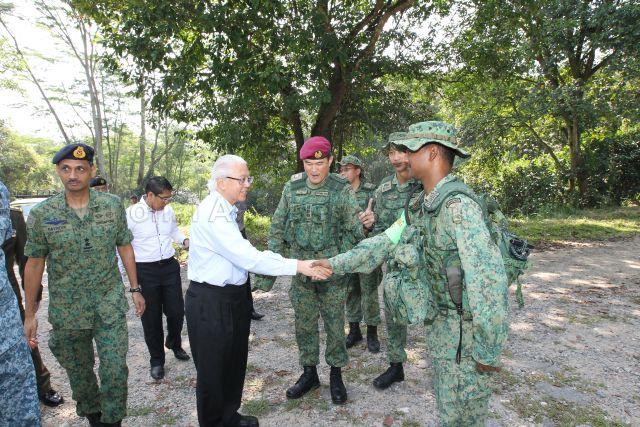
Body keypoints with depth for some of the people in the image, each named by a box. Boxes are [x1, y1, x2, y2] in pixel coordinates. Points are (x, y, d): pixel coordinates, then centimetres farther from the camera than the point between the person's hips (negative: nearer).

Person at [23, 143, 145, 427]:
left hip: (110, 305, 0)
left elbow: (125, 247, 4)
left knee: (115, 369, 1)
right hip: (66, 310, 1)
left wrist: (135, 289, 4)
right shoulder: (41, 214, -7)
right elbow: (34, 263, -1)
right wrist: (30, 313, 1)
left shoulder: (112, 205, -4)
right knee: (78, 372, 16)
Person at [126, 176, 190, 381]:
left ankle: (174, 344, 40)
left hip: (170, 266, 4)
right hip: (145, 271, -4)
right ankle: (156, 360, 28)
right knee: (151, 318, 9)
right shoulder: (132, 213, -12)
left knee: (176, 311, 9)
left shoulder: (168, 210, 1)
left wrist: (184, 240, 1)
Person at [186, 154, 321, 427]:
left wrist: (278, 258, 0)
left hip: (232, 297, 10)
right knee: (213, 371, 10)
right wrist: (298, 266, -25)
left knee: (234, 364, 23)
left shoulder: (226, 210, 10)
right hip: (211, 302, -10)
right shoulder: (212, 214, -22)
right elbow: (248, 259, -28)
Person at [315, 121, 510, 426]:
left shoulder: (458, 205, -26)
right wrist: (336, 264, 4)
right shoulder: (422, 206, 5)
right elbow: (386, 241, 9)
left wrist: (489, 351, -23)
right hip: (440, 319, 9)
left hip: (465, 325, -9)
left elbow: (488, 278, -29)